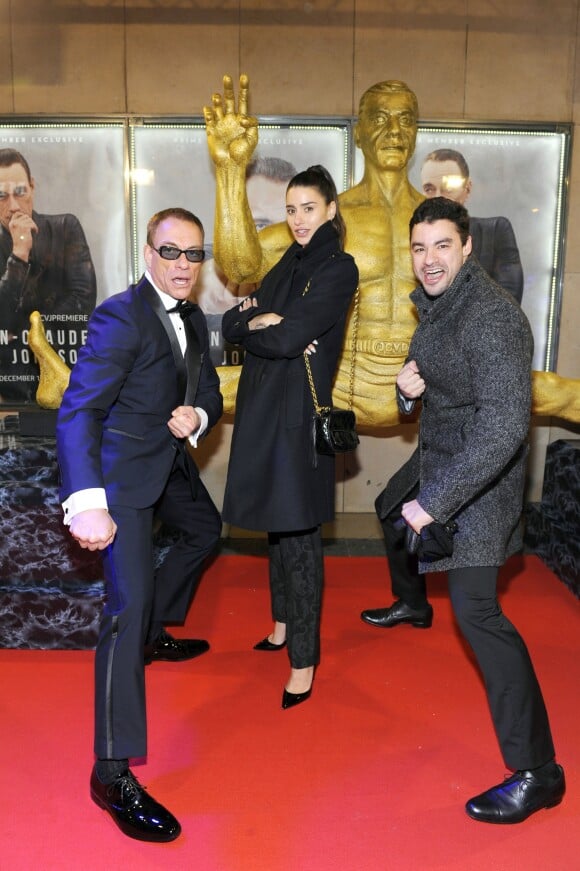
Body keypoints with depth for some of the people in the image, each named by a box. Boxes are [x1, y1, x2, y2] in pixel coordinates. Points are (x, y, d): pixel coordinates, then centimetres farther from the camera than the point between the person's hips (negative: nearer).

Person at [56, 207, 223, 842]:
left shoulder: (193, 320, 7)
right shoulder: (120, 316, -20)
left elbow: (209, 390, 14)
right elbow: (77, 409, -28)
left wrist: (196, 416, -12)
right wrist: (86, 502, -40)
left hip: (171, 461, 9)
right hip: (123, 471, -9)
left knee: (203, 531, 30)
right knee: (128, 604, -15)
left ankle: (155, 635, 49)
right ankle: (112, 771, -8)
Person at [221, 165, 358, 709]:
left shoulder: (339, 268, -9)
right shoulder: (288, 263, 15)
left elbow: (286, 338, -22)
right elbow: (231, 325, 7)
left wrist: (256, 323, -3)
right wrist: (264, 324, -12)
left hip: (298, 412, -8)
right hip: (263, 408, 8)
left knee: (299, 536, -2)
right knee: (275, 524, 18)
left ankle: (304, 659, 10)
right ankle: (283, 623, 36)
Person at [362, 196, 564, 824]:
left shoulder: (491, 316, -26)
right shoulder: (435, 305, 4)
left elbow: (504, 426, -34)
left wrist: (432, 501, -32)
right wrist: (407, 388, -10)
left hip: (480, 474, -10)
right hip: (436, 458, 10)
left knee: (475, 610, -15)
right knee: (391, 511, 32)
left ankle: (536, 771, -4)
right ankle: (412, 606, 62)